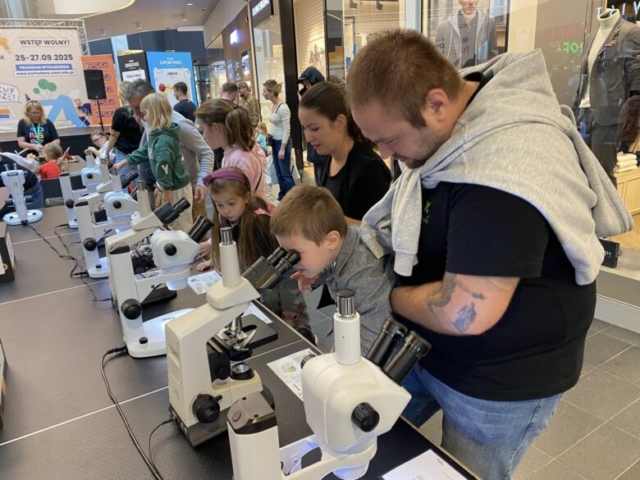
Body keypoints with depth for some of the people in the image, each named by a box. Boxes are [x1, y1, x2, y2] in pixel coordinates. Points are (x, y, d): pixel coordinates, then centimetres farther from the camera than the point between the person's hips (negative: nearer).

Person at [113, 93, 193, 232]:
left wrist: (166, 191, -26)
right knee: (174, 225, 20)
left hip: (176, 189, -10)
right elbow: (144, 152, 22)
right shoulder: (157, 135, 10)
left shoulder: (164, 139, -23)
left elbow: (164, 166, -28)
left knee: (181, 228, 0)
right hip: (170, 187, 10)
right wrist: (124, 162, 25)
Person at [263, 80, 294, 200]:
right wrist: (271, 139, 15)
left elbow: (287, 129, -19)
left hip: (283, 142, -9)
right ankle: (282, 197, 24)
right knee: (279, 172, 14)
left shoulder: (283, 107, -19)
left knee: (285, 173, -3)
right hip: (275, 141, 9)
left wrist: (282, 148, -20)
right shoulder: (273, 106, 7)